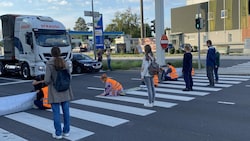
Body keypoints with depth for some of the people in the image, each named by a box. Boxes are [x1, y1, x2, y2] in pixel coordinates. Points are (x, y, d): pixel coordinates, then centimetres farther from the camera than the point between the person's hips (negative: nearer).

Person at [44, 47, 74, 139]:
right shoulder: (65, 63, -2)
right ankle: (66, 131, 22)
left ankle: (58, 133, 13)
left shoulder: (49, 64, -13)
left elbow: (47, 80, -17)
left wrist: (48, 83, 6)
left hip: (55, 91, -4)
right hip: (65, 91, 4)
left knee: (56, 113, 5)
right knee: (66, 111, 12)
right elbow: (69, 77, 3)